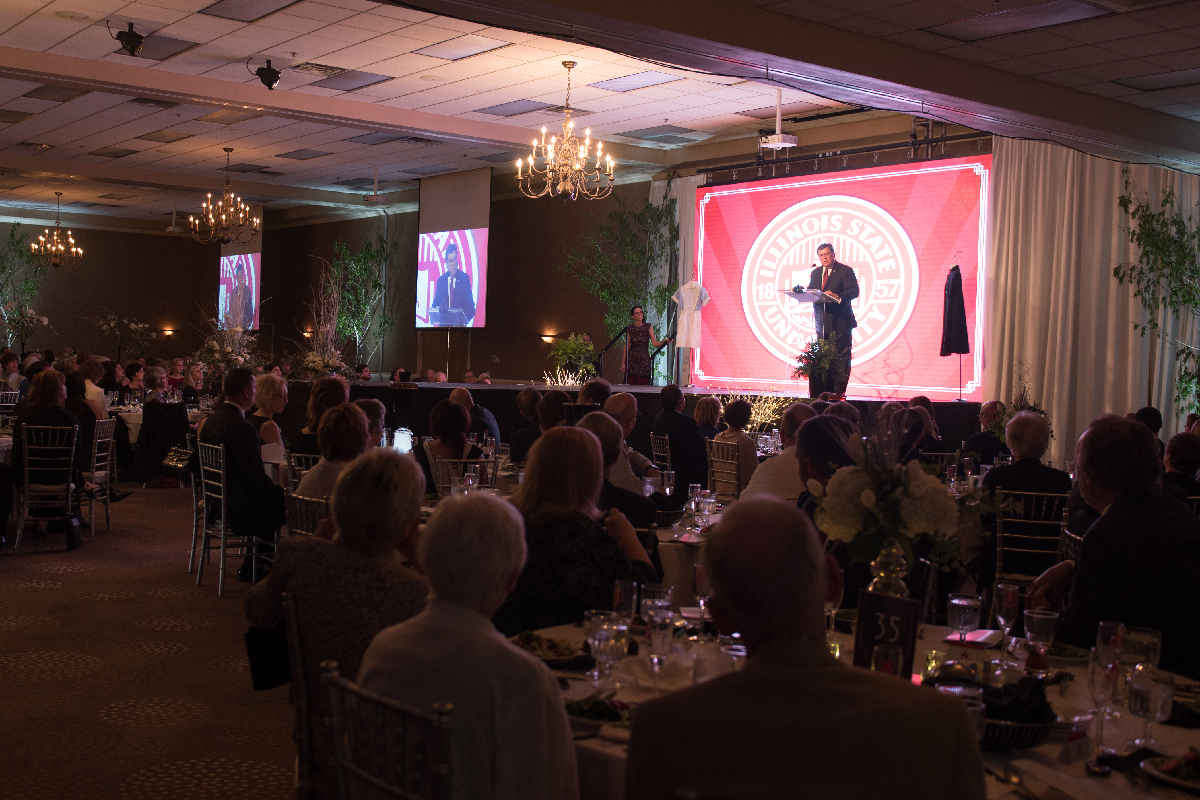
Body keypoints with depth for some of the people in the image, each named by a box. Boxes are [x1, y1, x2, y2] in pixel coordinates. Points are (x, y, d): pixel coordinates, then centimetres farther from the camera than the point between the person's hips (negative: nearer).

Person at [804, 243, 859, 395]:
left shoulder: (845, 271, -2)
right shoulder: (815, 273, 18)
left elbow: (854, 291, -12)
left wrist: (837, 296, -28)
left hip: (840, 322, -6)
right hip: (822, 322, 6)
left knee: (841, 358, -6)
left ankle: (839, 390, -3)